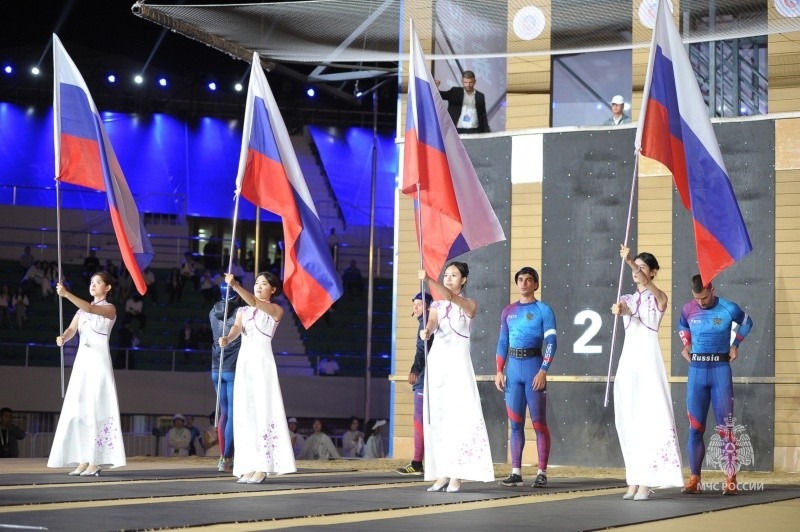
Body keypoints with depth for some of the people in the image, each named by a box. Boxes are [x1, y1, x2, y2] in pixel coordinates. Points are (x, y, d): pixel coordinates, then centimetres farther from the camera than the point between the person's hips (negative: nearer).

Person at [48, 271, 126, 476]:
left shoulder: (109, 309, -1)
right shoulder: (81, 311, 17)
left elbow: (90, 309, -20)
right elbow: (71, 330, 3)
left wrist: (66, 294, -31)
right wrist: (62, 338, -21)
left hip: (99, 362, -6)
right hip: (81, 361, 6)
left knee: (95, 409, -10)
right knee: (78, 410, 2)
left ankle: (96, 462, -10)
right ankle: (83, 461, 4)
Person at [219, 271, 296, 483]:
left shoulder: (276, 310, 3)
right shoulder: (243, 311, 17)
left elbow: (254, 302, -14)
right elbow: (237, 327, -1)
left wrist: (235, 285, -28)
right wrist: (227, 338, -24)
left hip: (263, 363, -5)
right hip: (243, 362, 5)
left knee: (263, 411, -10)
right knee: (245, 412, 0)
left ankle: (263, 467, -12)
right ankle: (249, 466, 0)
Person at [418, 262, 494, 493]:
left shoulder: (469, 304, 2)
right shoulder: (437, 305, 14)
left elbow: (450, 296, -18)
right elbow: (432, 322, -6)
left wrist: (429, 280, -31)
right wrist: (426, 331, -29)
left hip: (457, 361, -5)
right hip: (436, 360, 5)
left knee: (459, 414, -11)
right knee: (437, 415, 2)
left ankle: (457, 475, -12)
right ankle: (442, 474, 4)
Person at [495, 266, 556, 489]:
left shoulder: (543, 310, 0)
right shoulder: (508, 312, 14)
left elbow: (551, 342, -7)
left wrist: (543, 371, -16)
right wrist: (499, 371, 7)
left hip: (533, 365, -5)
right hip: (513, 367, 5)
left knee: (539, 423, -3)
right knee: (515, 423, 4)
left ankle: (542, 473, 0)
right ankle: (516, 472, 7)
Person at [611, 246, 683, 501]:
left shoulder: (659, 298, 2)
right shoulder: (627, 298, 14)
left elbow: (648, 285, -20)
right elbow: (621, 308, -9)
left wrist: (630, 261, -34)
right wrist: (618, 310, -33)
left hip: (648, 358, -5)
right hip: (628, 358, 5)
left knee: (649, 416, -9)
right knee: (629, 419, 4)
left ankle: (647, 481, -10)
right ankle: (634, 480, 8)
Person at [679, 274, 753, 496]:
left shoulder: (729, 309, -6)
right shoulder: (688, 309, 2)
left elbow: (747, 322, 14)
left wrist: (735, 345, 8)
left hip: (720, 370, -3)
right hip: (696, 371, 3)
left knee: (725, 427, -5)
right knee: (695, 428, 2)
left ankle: (731, 480, -3)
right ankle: (694, 479, 5)